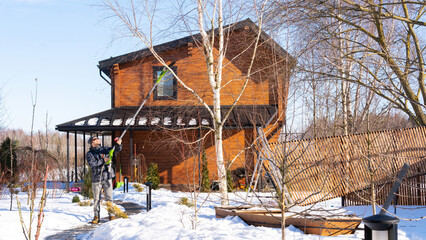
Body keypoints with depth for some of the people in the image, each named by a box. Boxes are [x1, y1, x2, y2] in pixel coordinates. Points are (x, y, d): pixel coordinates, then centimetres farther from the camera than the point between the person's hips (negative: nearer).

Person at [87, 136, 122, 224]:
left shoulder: (104, 149, 10)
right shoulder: (89, 154, 2)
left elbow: (117, 149, 5)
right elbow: (91, 163, -16)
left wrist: (118, 144, -17)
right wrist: (103, 161, -22)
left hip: (107, 177, 1)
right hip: (96, 179, -1)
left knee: (109, 197, -2)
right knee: (96, 198, 5)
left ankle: (112, 215, 3)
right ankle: (96, 217, 12)